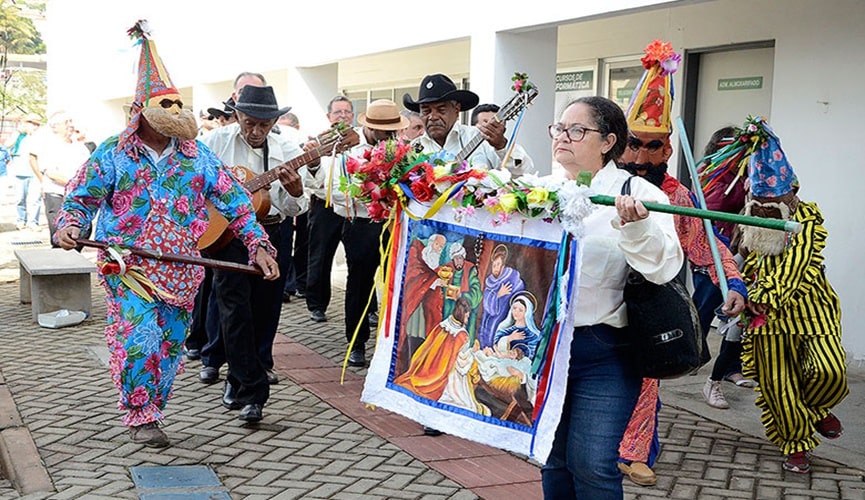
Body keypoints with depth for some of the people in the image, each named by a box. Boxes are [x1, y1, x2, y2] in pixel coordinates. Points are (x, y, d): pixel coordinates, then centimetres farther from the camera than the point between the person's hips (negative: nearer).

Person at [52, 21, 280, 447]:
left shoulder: (197, 155, 6)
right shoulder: (112, 153, 0)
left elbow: (233, 200, 4)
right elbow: (81, 198, 3)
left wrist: (257, 243, -5)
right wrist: (69, 227, -19)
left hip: (181, 269, 3)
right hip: (128, 267, -3)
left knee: (171, 343, 7)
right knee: (139, 337, -15)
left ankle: (151, 411, 25)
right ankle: (140, 417, 4)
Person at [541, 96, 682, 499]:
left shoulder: (636, 192, -5)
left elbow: (663, 266, -16)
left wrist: (634, 225, -33)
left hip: (602, 349, -4)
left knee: (591, 465, -4)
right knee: (552, 459, 15)